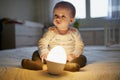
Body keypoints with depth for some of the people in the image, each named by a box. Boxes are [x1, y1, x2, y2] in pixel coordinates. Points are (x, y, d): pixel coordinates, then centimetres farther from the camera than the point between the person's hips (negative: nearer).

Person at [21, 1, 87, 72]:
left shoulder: (74, 32, 0)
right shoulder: (51, 31, -1)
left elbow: (80, 46, 1)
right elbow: (42, 43, -5)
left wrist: (74, 55, -19)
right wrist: (44, 53, -25)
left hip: (68, 59, 0)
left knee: (83, 58, -24)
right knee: (36, 53, -10)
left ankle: (68, 65, -47)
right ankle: (39, 64, -39)